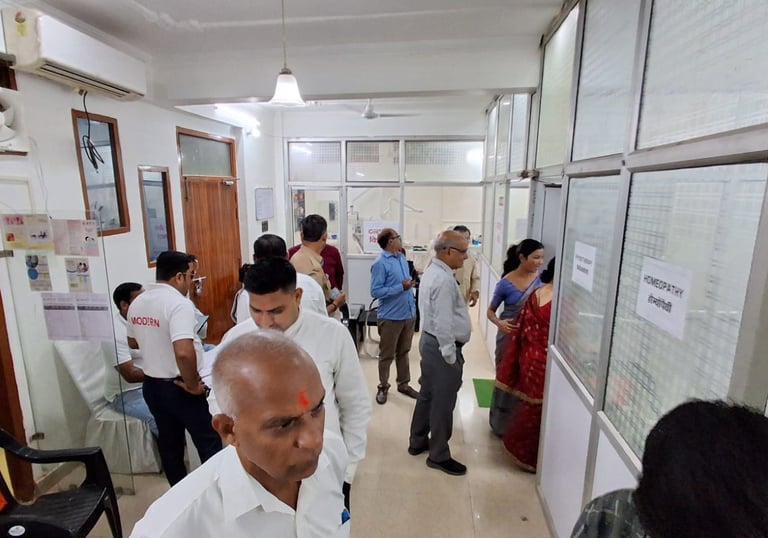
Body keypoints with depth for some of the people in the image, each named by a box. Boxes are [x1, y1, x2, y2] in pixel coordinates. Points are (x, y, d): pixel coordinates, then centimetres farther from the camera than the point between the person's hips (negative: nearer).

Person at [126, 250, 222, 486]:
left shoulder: (137, 303, 2)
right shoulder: (179, 303, -25)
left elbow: (133, 343, 18)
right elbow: (184, 352, -37)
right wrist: (193, 384, -22)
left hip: (151, 385, 8)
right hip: (178, 388, -8)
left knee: (169, 443, 21)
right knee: (209, 442, 8)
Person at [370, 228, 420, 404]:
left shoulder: (402, 258, 7)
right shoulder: (380, 263, -17)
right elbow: (375, 291, -20)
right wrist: (401, 287, -23)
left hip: (408, 314, 7)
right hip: (390, 317, -7)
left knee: (404, 352, 20)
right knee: (387, 355, 9)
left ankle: (403, 384, 35)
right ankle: (383, 387, 27)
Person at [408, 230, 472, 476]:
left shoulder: (431, 272, 9)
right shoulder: (444, 280, -23)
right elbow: (443, 323, -26)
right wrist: (451, 357, -19)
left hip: (429, 341, 10)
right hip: (442, 346, -10)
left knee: (427, 395, 21)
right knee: (443, 402, 5)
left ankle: (418, 442, 37)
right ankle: (439, 456, 22)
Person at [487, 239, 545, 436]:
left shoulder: (538, 279, -5)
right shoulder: (506, 283, -15)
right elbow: (490, 311, -6)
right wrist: (499, 323, -26)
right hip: (510, 336, -4)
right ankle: (501, 424, 28)